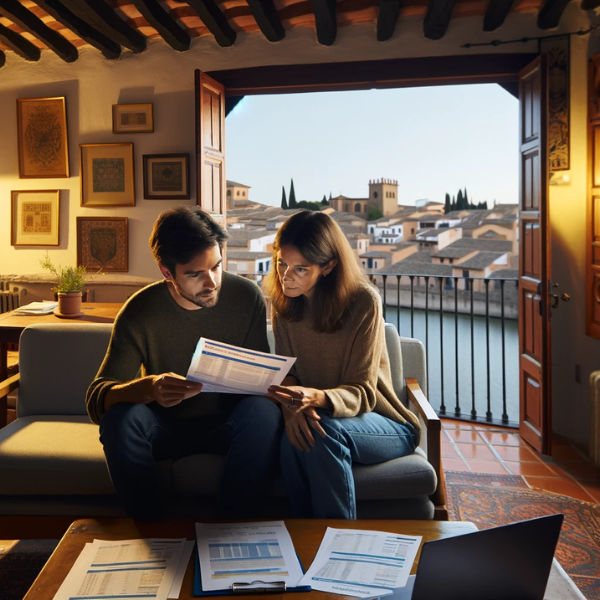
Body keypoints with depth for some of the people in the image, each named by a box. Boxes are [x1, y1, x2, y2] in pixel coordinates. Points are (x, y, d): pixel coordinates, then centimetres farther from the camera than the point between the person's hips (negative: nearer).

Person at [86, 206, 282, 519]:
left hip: (227, 424, 0)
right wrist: (147, 387, -44)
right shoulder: (140, 311, -15)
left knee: (264, 411, -32)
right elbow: (96, 399, -21)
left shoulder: (247, 297, -12)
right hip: (165, 427, 0)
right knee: (119, 419, -31)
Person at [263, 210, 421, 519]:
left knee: (323, 431, -35)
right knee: (294, 436, -32)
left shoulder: (363, 302, -18)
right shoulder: (283, 301, -2)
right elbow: (284, 369, -3)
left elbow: (362, 393, -20)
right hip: (319, 415, 3)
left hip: (380, 422, -3)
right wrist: (291, 404, -27)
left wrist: (316, 398, -42)